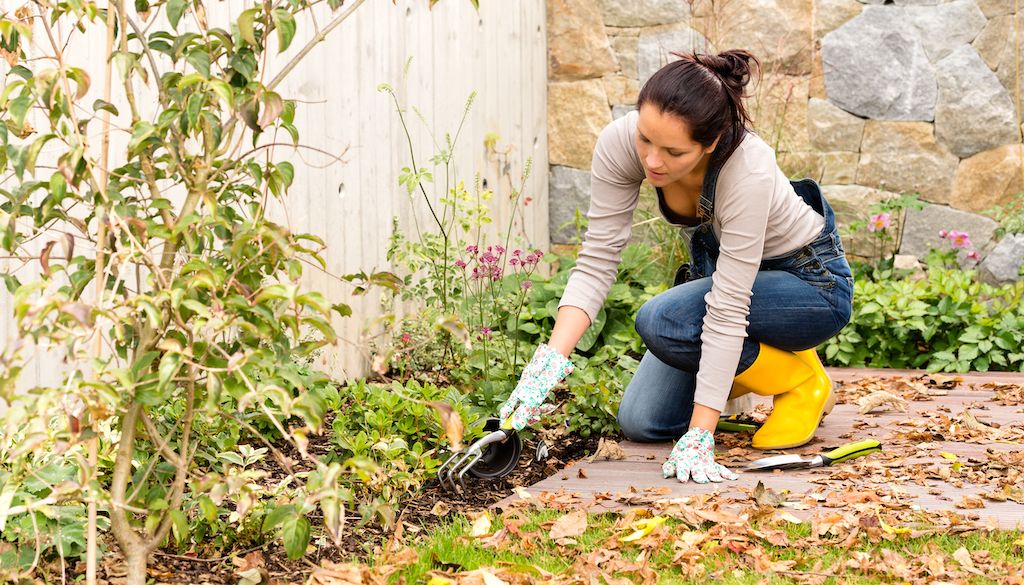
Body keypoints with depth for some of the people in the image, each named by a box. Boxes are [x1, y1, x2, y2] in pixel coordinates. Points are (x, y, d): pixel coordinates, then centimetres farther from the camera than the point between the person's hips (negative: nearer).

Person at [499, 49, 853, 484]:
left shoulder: (747, 171, -39)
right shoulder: (620, 143, -26)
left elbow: (727, 310, -37)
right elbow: (597, 261, -22)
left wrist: (699, 439, -37)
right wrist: (551, 359, -35)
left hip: (811, 281, -5)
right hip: (716, 264, 5)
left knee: (661, 321, -30)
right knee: (641, 423, -4)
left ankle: (801, 381, -6)